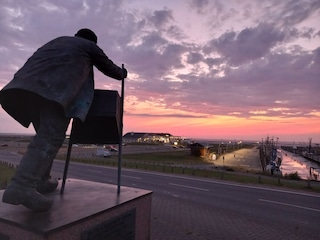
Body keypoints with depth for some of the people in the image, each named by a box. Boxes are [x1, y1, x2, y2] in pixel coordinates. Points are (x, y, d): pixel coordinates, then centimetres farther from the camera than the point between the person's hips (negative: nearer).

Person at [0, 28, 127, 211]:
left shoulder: (59, 40, 38)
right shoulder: (90, 46, 23)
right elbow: (110, 69, 31)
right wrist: (122, 73, 52)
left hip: (28, 83, 7)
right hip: (56, 88, -7)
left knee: (46, 135, 14)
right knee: (51, 137, -15)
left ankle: (40, 181, 14)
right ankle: (21, 186, -27)